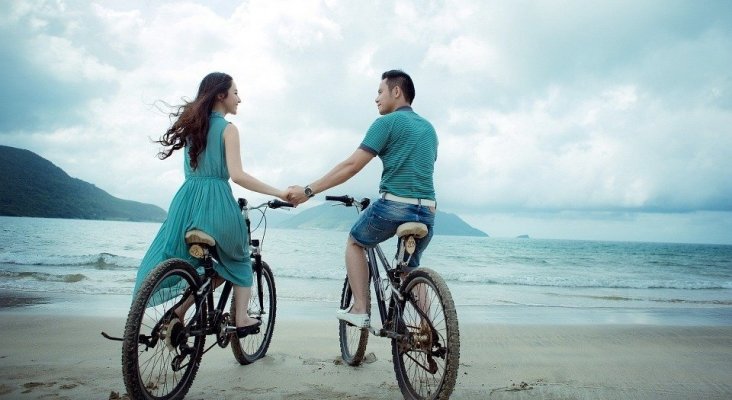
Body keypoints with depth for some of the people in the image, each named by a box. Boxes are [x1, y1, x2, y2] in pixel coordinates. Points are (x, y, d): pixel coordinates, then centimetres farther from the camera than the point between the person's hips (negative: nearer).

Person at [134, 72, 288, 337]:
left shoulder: (193, 125, 17)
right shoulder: (227, 128, -3)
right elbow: (237, 175, -14)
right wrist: (279, 193, -13)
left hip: (187, 200, 6)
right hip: (215, 201, -5)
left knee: (193, 263, 20)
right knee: (239, 258, 17)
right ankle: (241, 319, 13)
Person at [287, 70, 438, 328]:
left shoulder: (387, 122, -3)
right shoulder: (429, 128, 18)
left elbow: (351, 166, -10)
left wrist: (308, 191, -7)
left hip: (395, 206, -6)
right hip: (427, 211, 6)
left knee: (355, 243, 21)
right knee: (411, 268, 25)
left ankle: (360, 310, 13)